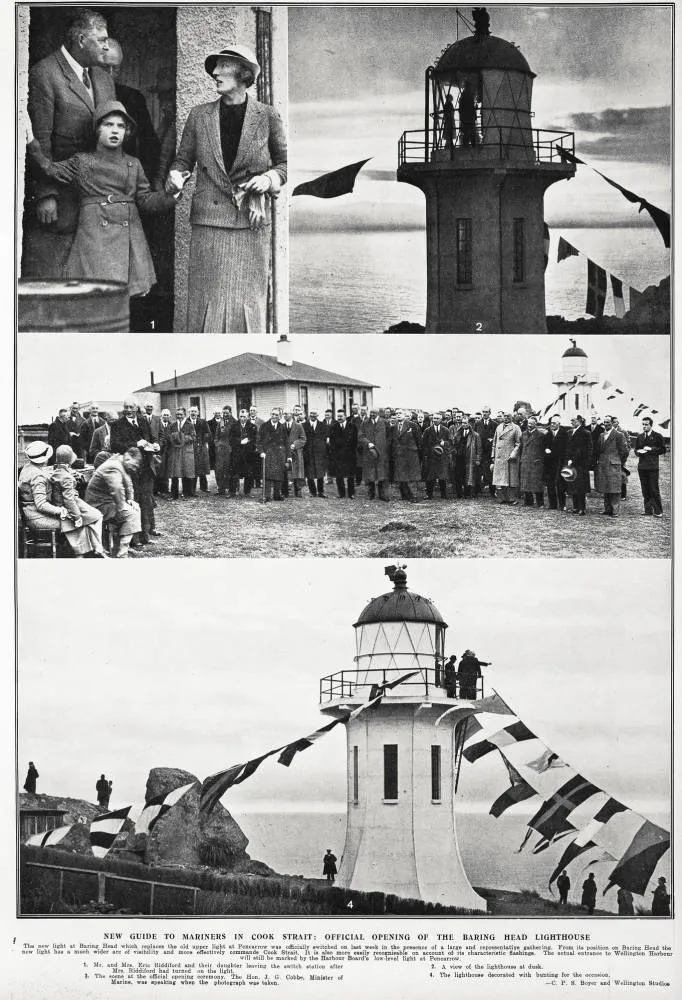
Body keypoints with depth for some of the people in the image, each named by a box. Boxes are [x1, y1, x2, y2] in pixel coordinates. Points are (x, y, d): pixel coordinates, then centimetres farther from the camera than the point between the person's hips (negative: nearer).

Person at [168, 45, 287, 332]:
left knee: (248, 297, 0)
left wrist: (269, 178, -8)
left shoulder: (267, 117, 3)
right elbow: (184, 158, 14)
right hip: (209, 223, 1)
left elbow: (284, 162, 12)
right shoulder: (199, 116, 7)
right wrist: (175, 175, -7)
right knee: (207, 299, -1)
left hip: (251, 223, -1)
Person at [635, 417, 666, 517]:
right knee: (645, 490, 6)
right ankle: (648, 509, 12)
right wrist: (639, 451, -2)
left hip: (653, 466, -5)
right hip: (642, 466, 5)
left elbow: (663, 450, -1)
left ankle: (658, 511, 0)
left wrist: (651, 449, -11)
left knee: (654, 490, -6)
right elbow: (636, 450, 20)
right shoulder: (639, 437, 14)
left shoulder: (657, 436, -1)